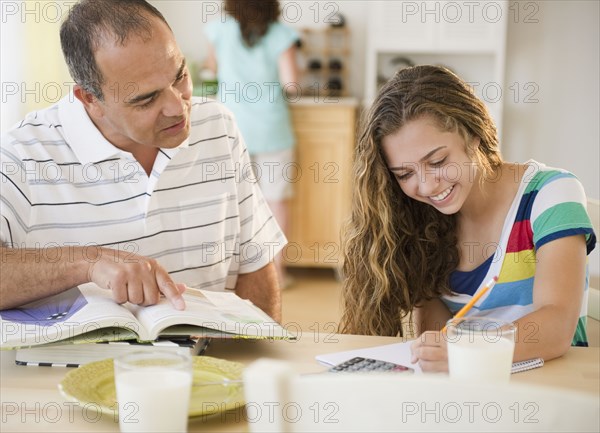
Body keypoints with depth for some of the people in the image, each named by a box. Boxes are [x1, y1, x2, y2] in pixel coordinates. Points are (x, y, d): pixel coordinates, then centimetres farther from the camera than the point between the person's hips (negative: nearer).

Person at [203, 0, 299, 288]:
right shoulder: (280, 34, -10)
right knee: (276, 199, 8)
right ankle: (277, 267, 14)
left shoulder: (220, 30, -4)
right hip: (271, 129, -1)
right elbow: (290, 83, -14)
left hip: (233, 127, 2)